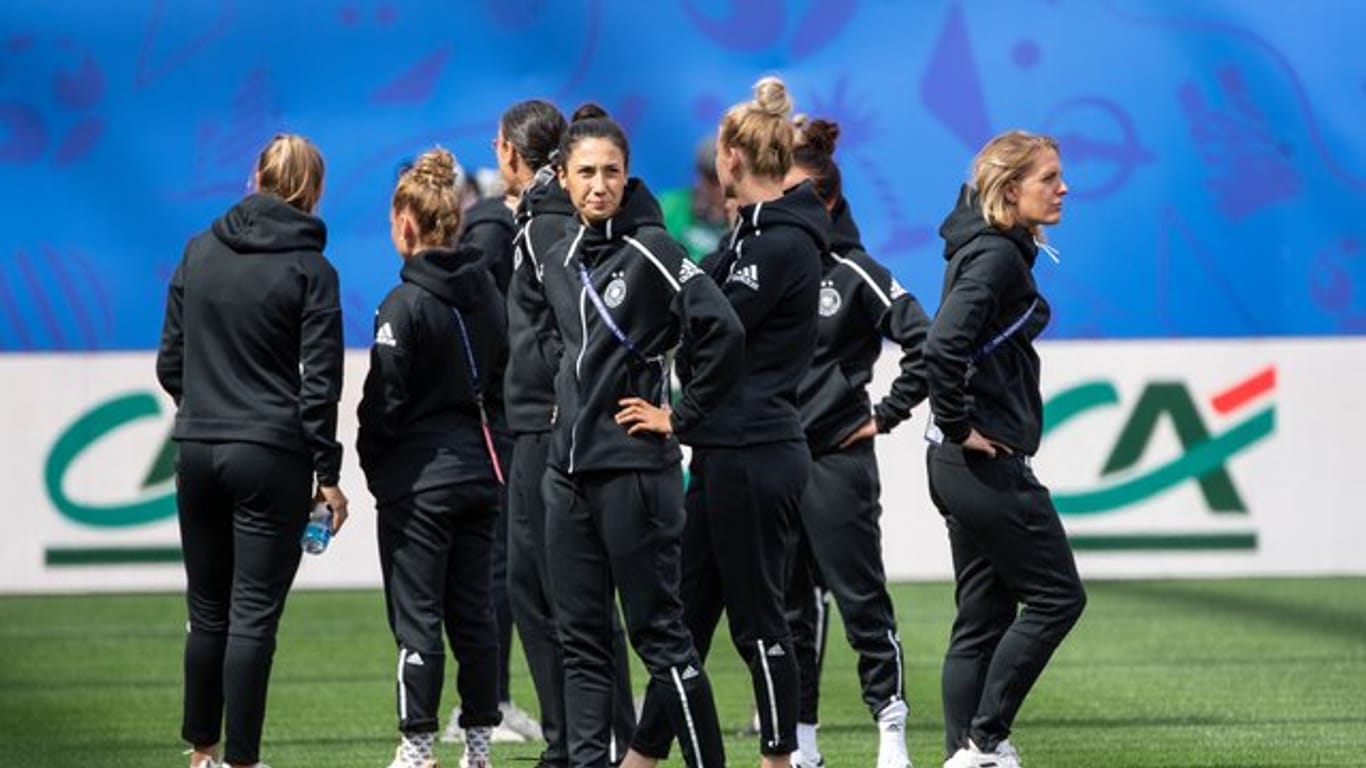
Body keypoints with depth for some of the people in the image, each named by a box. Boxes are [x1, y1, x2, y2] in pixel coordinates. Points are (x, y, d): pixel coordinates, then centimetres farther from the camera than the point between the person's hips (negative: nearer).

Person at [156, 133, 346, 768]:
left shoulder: (200, 252, 5)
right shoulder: (310, 271, -7)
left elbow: (170, 363, 8)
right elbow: (320, 381, -9)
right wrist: (328, 473, -3)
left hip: (197, 450, 4)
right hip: (271, 457, -4)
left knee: (207, 612, 14)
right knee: (254, 615, -2)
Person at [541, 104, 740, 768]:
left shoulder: (649, 250, -9)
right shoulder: (559, 261, 12)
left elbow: (723, 333, -16)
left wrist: (681, 416, -11)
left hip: (633, 470, -7)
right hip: (568, 470, 7)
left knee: (658, 632, -5)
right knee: (580, 638, 6)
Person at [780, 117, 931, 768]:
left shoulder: (853, 273, -6)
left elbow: (925, 344, -10)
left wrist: (888, 415, -8)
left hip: (837, 461, -5)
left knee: (860, 599, -2)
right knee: (787, 607, 8)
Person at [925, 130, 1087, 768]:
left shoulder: (993, 248, 14)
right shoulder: (996, 256, -16)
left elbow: (947, 344, 25)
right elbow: (943, 345, -29)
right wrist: (957, 425, -19)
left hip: (966, 465, 10)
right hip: (987, 463, -10)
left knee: (983, 619, 11)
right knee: (1056, 596, -3)